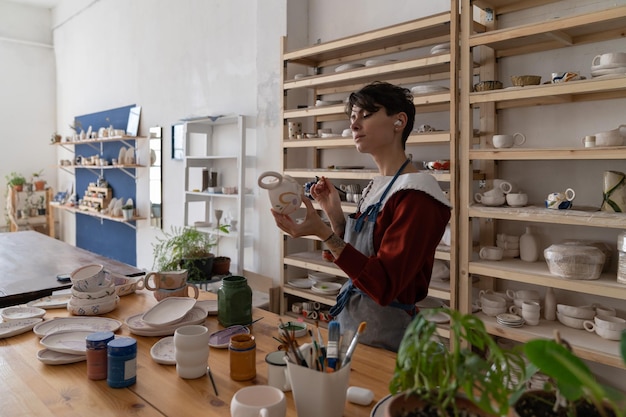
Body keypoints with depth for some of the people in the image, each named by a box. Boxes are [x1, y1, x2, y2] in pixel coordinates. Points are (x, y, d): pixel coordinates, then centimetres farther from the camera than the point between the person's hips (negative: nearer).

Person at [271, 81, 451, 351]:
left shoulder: (416, 195, -20)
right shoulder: (374, 187, 5)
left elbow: (384, 286, -25)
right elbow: (355, 261, 9)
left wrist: (322, 233, -31)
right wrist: (334, 213, -3)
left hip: (386, 336, -8)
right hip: (350, 320, 8)